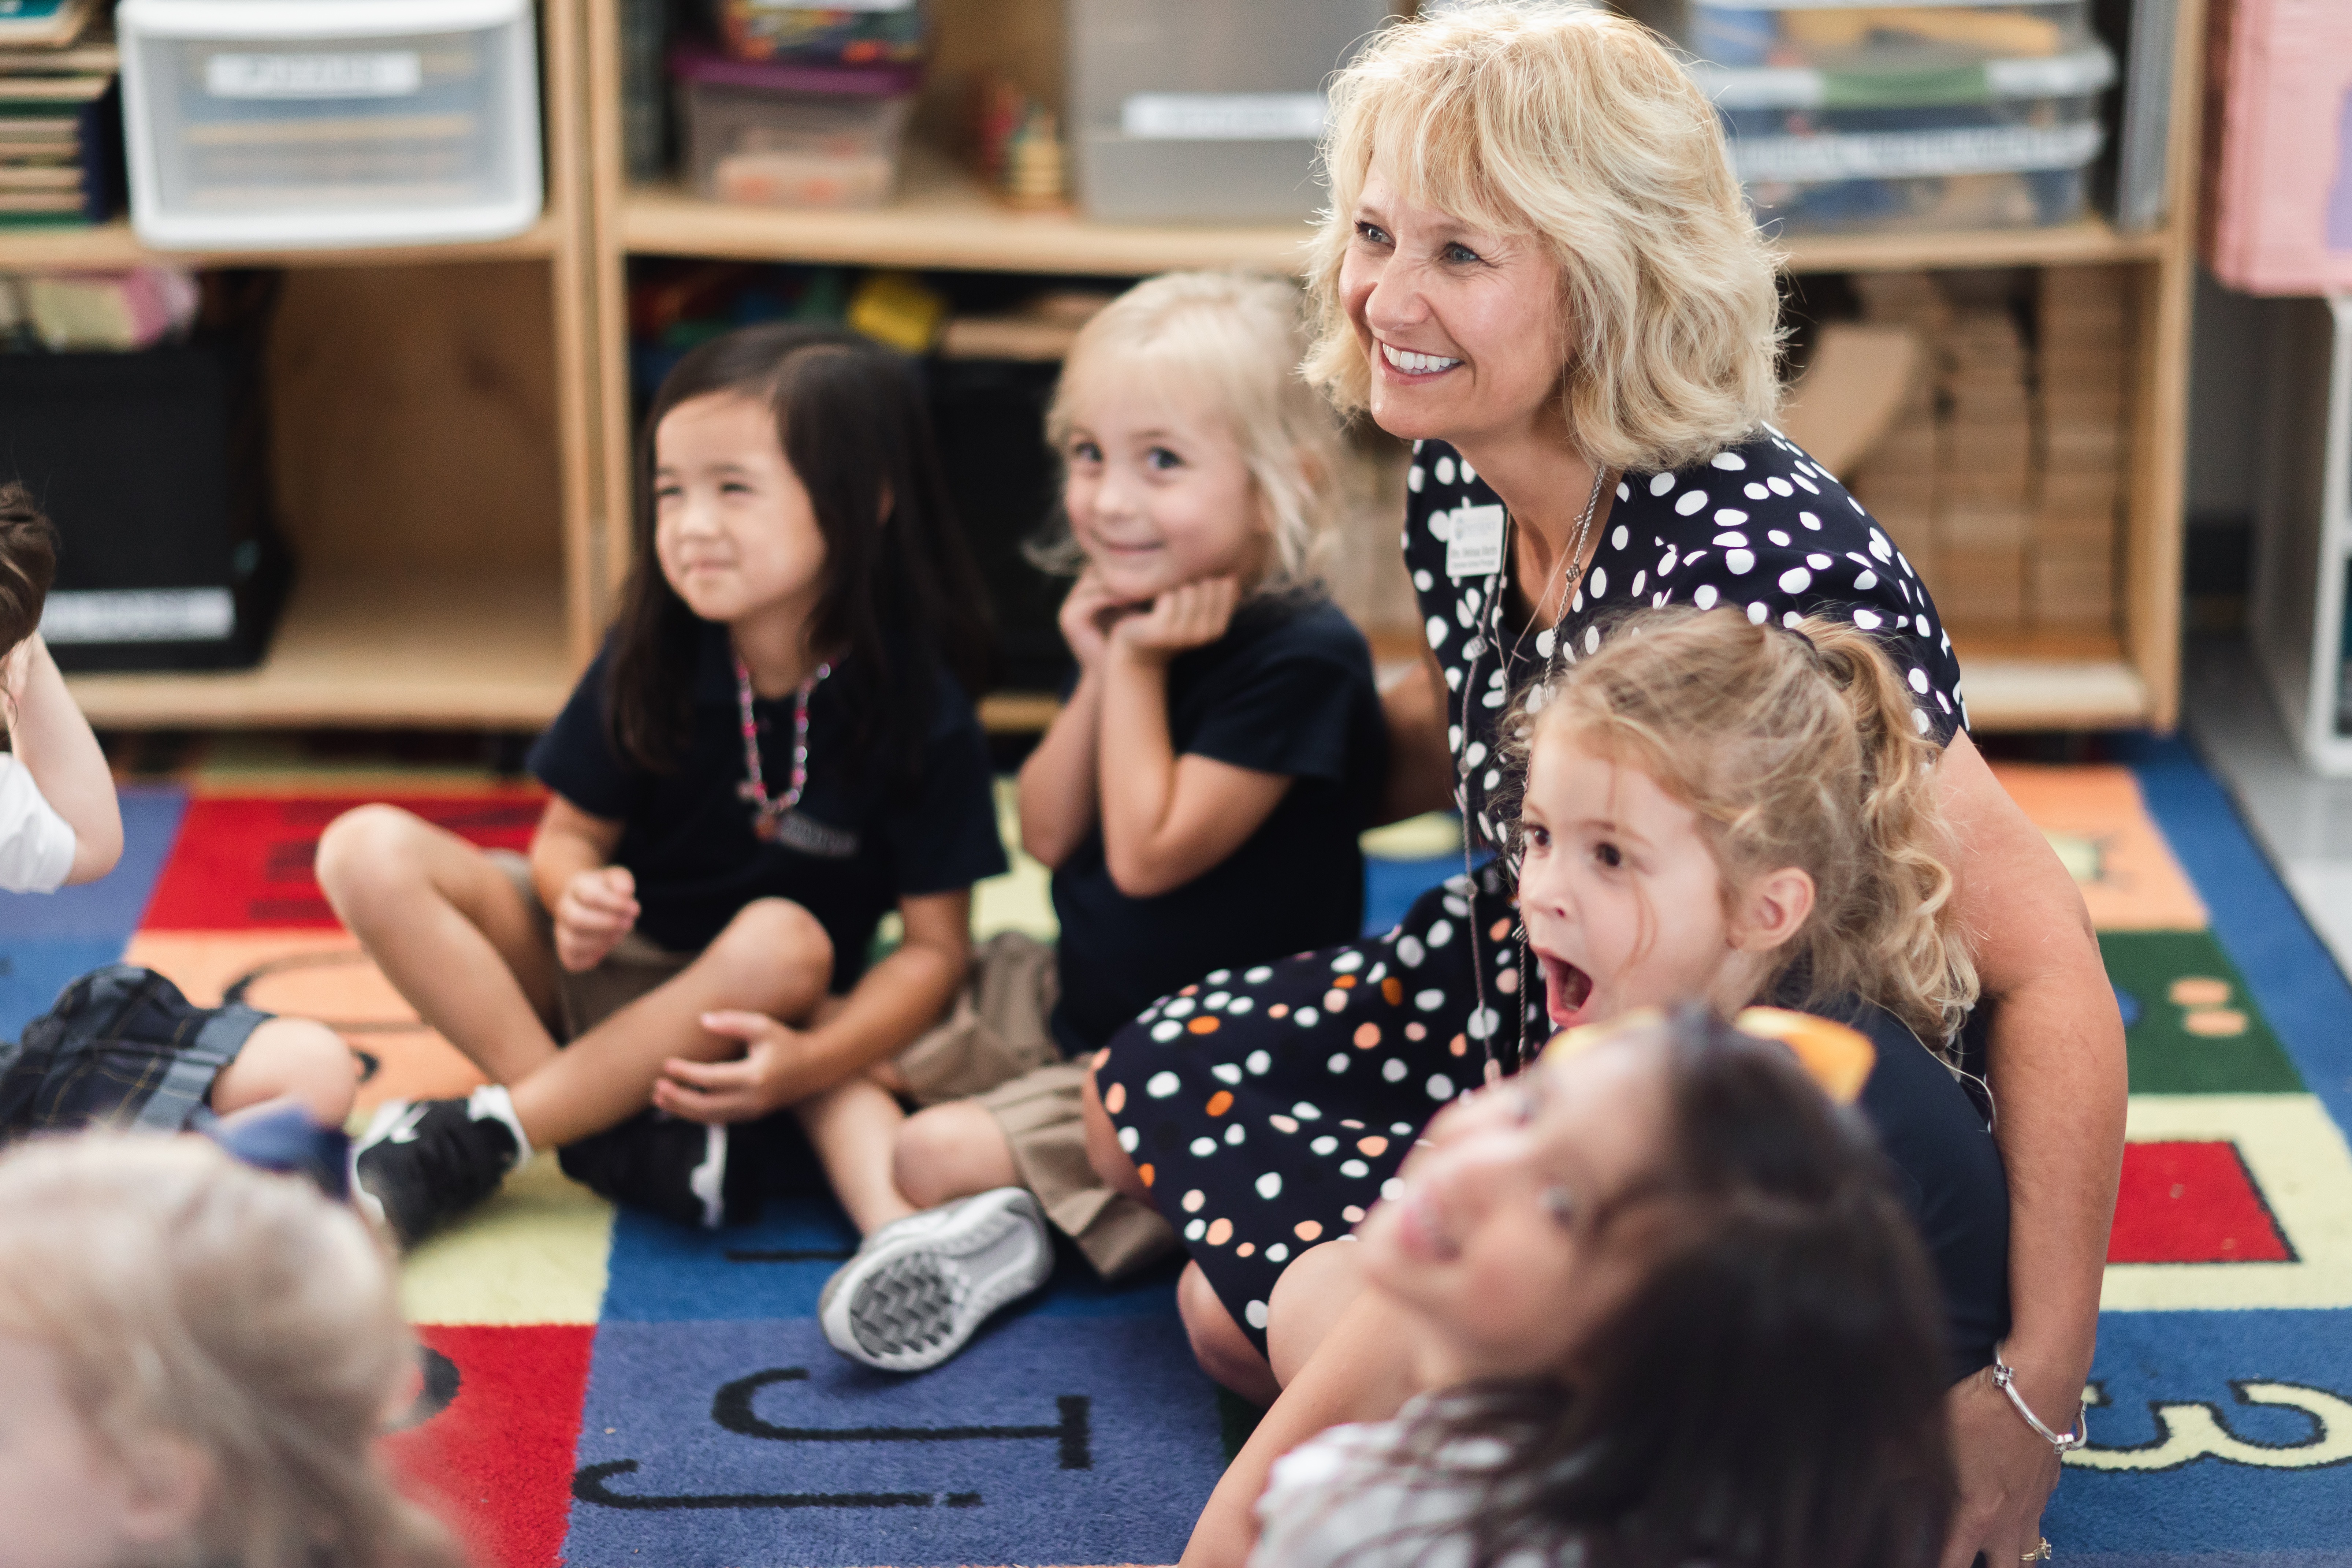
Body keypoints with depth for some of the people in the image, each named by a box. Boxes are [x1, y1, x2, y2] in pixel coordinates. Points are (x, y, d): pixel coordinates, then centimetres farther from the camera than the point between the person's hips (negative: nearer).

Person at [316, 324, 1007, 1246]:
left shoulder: (922, 711, -17)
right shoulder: (652, 662, -10)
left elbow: (935, 943, -14)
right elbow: (573, 831, 1)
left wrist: (812, 1063, -31)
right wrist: (577, 894, -25)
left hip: (735, 1011, -2)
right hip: (592, 965, 3)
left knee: (785, 940, -38)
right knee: (369, 852, -20)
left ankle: (478, 1137, -27)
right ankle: (616, 1133, -27)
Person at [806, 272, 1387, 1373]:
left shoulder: (1304, 659, -23)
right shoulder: (1143, 619, 2)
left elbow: (1148, 854, -24)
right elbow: (1046, 835, 2)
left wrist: (1140, 670, -17)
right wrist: (1102, 672, -10)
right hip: (1071, 1001, 9)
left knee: (946, 1151, -25)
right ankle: (921, 1235, -15)